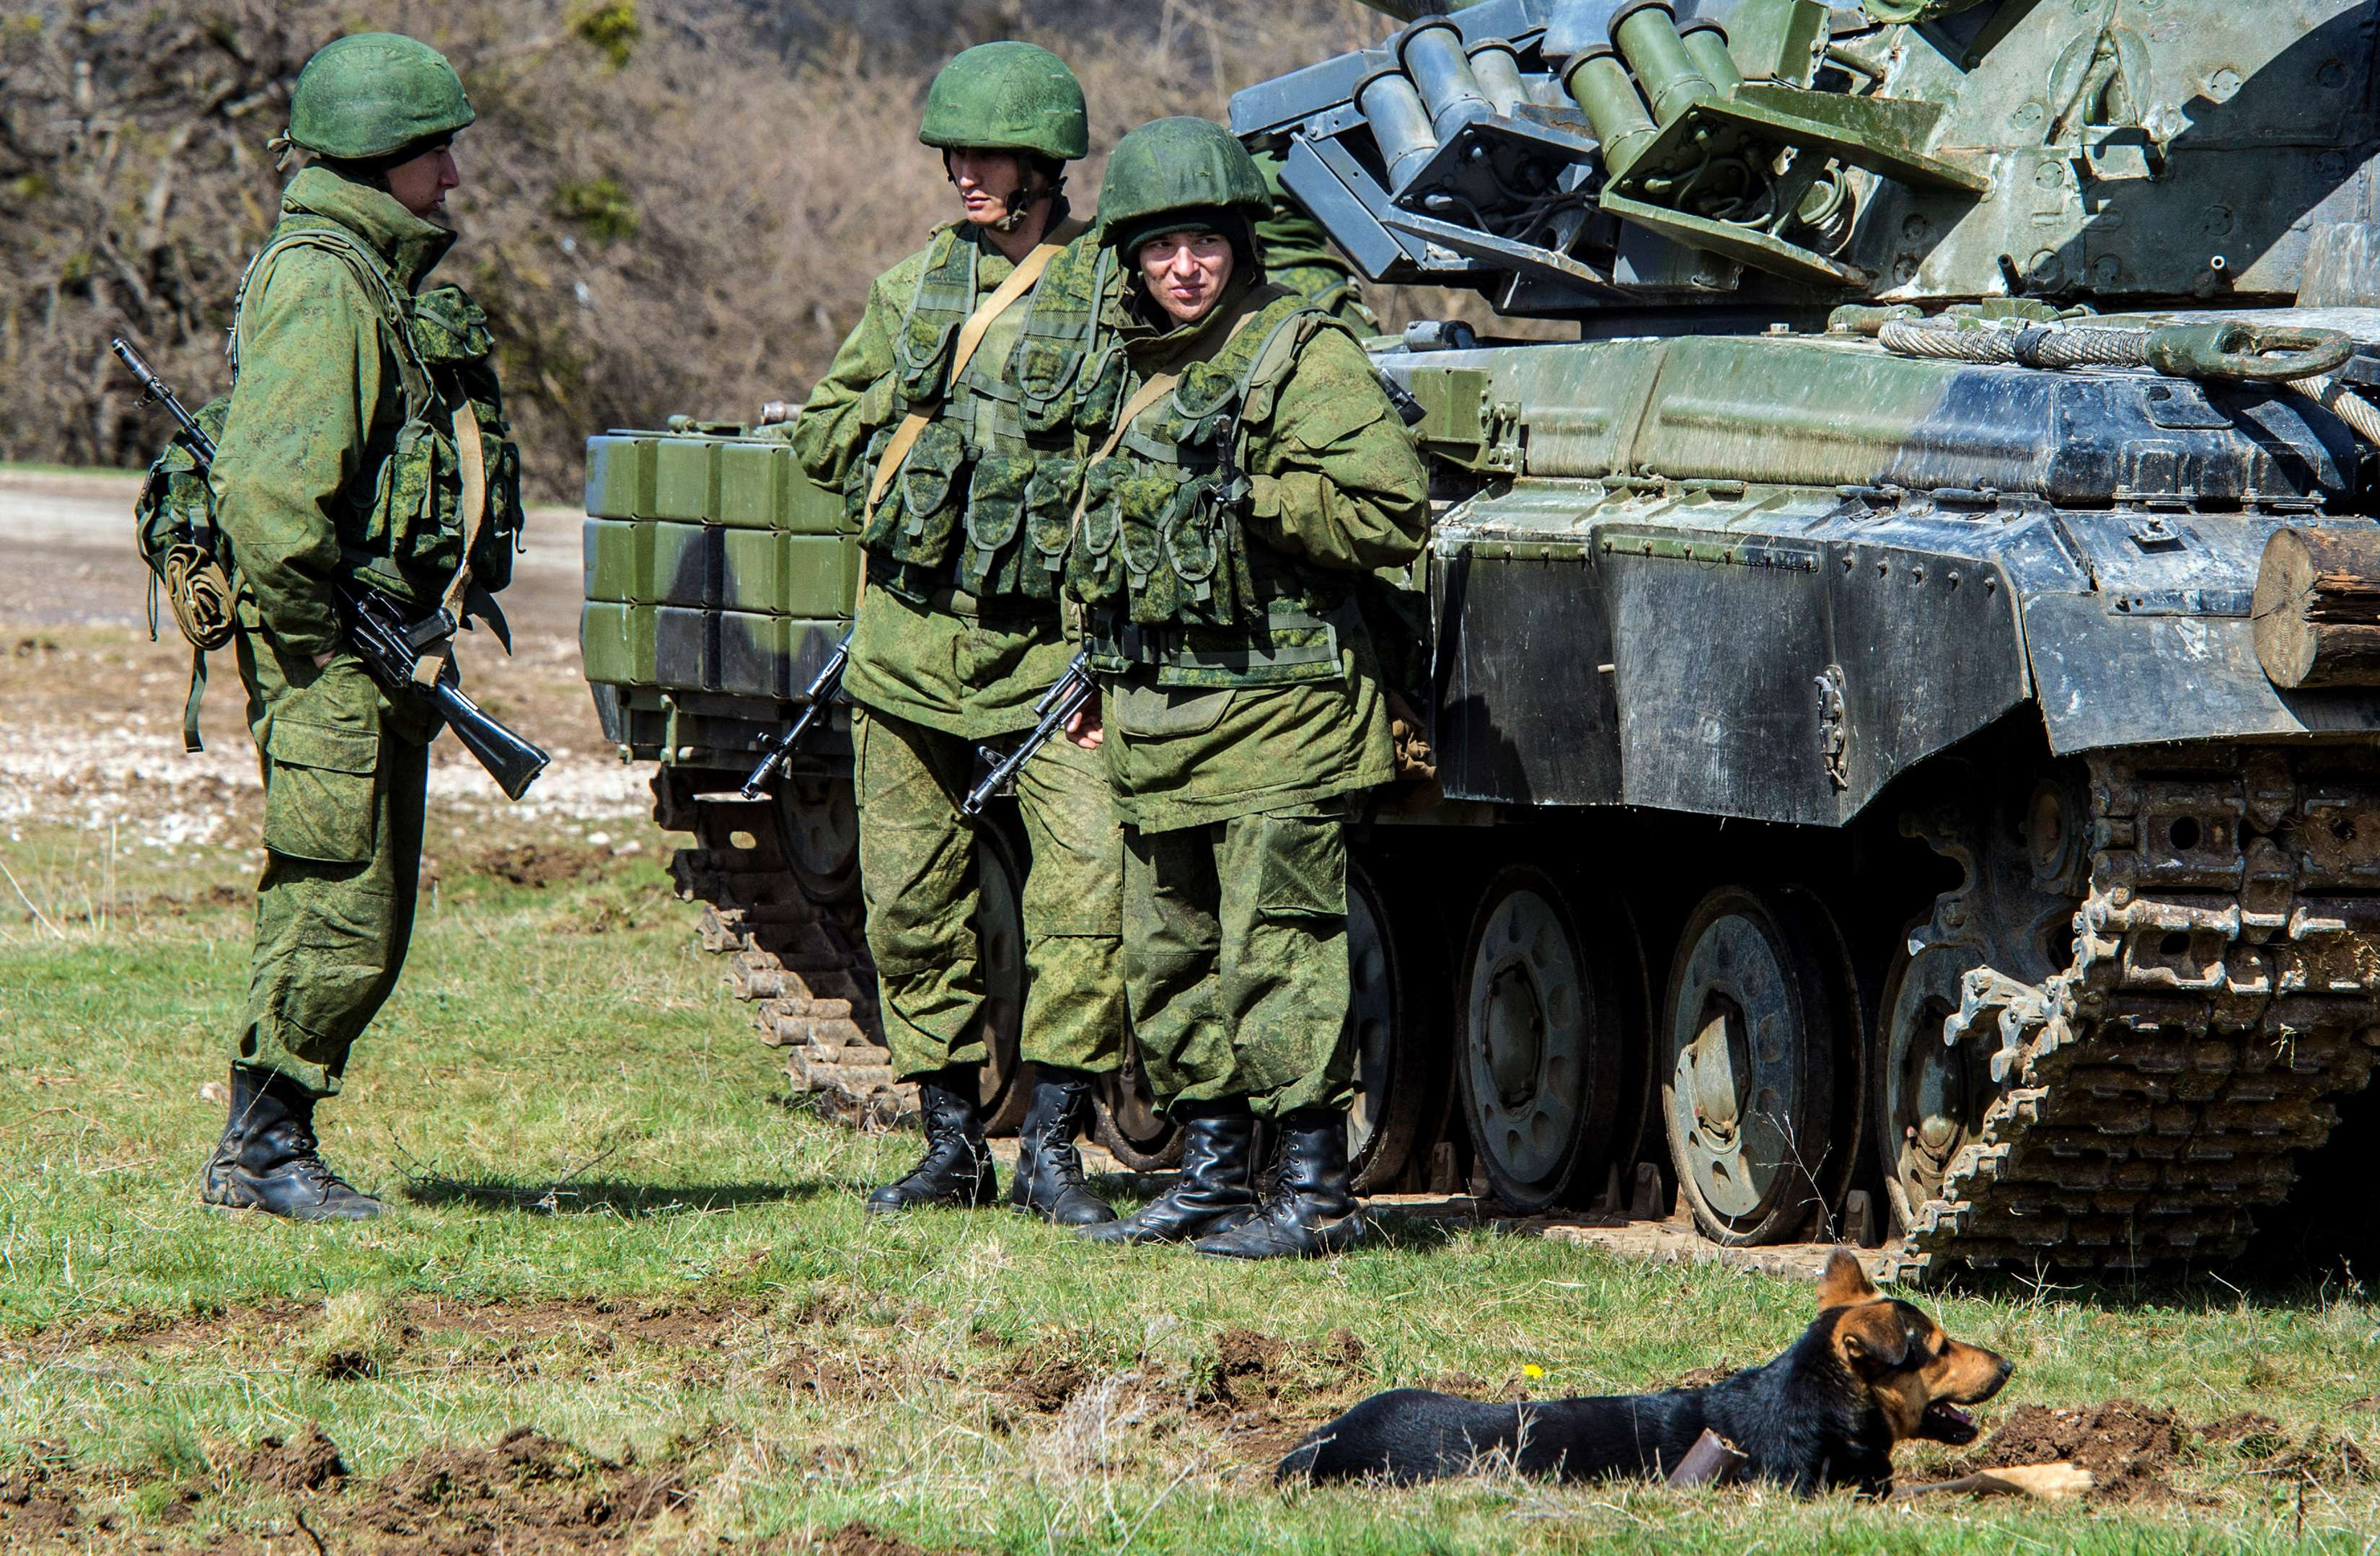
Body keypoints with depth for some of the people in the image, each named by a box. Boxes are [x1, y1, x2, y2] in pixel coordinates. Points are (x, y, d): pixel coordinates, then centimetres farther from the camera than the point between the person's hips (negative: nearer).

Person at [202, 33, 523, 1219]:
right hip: (331, 647, -10)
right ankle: (262, 1150, 0)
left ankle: (268, 1149, 18)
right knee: (340, 916, -7)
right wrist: (313, 649, -20)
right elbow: (269, 489, -24)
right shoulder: (318, 283, -16)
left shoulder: (387, 276, 17)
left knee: (360, 919, 12)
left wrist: (454, 608, 18)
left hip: (383, 648, 10)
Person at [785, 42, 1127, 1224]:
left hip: (1049, 640, -4)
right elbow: (819, 434, 21)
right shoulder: (910, 288, 13)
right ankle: (950, 1144, 18)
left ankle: (1051, 1149, -6)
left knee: (1087, 886, -15)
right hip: (910, 640, 4)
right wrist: (905, 408, 5)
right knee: (913, 907, 6)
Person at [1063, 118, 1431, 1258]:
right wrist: (1099, 684, 23)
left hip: (1273, 725, -8)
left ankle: (1314, 1193, -5)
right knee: (1169, 963, 12)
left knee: (1277, 959, -9)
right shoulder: (1140, 370, 17)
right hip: (1156, 729, 8)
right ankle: (1210, 1176, 22)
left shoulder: (1306, 355, -7)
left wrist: (1257, 495, -19)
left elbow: (1392, 514, -14)